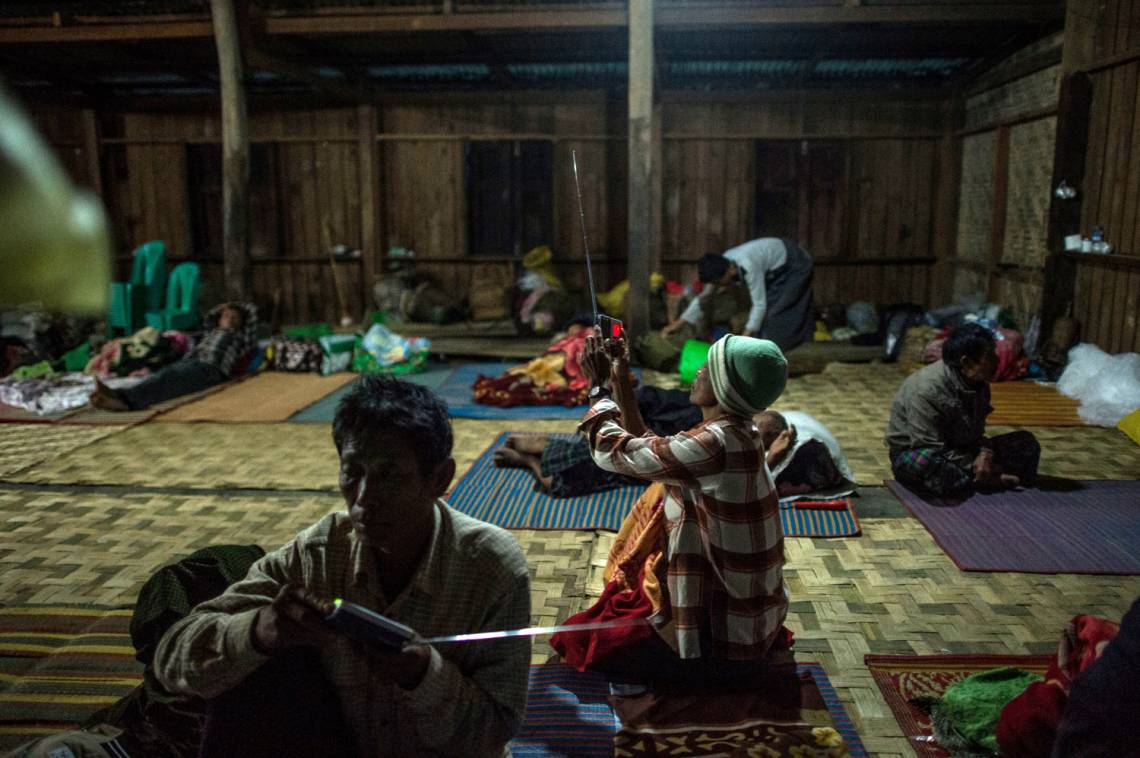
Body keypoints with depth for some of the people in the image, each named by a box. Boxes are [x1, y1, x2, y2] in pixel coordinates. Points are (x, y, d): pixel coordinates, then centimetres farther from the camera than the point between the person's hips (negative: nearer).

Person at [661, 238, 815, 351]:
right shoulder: (722, 266, -15)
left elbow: (759, 305, -37)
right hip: (776, 268, 8)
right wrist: (676, 324, -9)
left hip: (795, 266, -8)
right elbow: (704, 297, -7)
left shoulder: (748, 267, -40)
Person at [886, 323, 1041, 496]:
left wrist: (985, 453, -16)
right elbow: (932, 450, -27)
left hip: (955, 450, 8)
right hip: (913, 454, -7)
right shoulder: (927, 389, -27)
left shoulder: (979, 384, -2)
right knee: (923, 463, -44)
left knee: (1026, 442, -1)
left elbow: (976, 431, 7)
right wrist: (976, 467, -25)